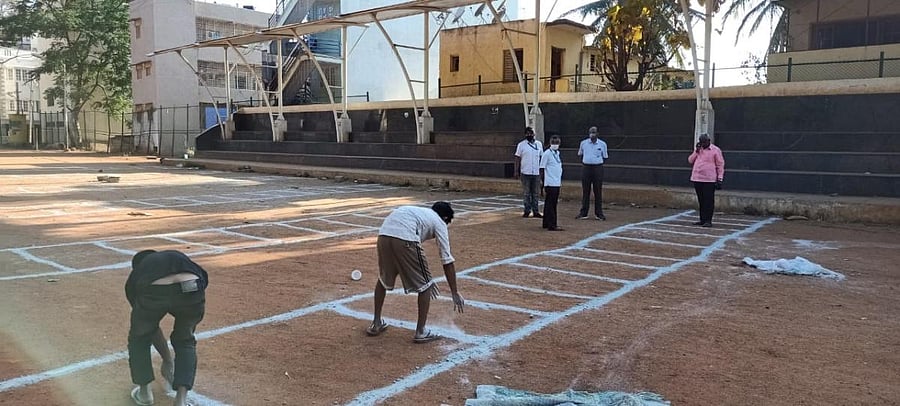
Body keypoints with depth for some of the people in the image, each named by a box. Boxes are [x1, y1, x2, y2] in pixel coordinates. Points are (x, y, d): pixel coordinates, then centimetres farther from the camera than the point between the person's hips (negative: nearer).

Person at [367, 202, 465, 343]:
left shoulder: (419, 212, 37)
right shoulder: (439, 223, 18)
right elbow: (447, 262, 13)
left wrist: (425, 276, 41)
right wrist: (455, 293, 17)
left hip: (383, 234, 7)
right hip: (404, 239, -7)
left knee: (383, 279, 29)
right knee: (425, 285, 11)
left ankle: (376, 324, 36)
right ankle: (420, 332, 18)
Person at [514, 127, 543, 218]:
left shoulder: (539, 144, 9)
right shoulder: (521, 145, 0)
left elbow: (541, 157, 13)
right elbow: (518, 158, 0)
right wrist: (516, 171, -5)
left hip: (536, 173, 3)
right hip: (525, 173, -3)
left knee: (535, 193, 6)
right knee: (526, 193, 2)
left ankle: (535, 211, 11)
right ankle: (527, 210, 9)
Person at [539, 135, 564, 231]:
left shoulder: (557, 153, 13)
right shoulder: (547, 153, -10)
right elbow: (542, 169, -10)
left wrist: (560, 181, 21)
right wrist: (543, 184, -13)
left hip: (557, 183, 8)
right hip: (550, 183, -8)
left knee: (553, 204, 11)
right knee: (550, 204, -6)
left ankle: (546, 223, 19)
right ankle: (551, 225, -5)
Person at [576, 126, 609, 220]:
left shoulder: (602, 144, 3)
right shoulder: (583, 143, 6)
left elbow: (605, 157, 10)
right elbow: (580, 155, 17)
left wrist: (599, 163, -1)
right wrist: (583, 163, 6)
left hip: (598, 168, -1)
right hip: (586, 167, 1)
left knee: (598, 191, 1)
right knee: (585, 191, 4)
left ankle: (598, 213, 9)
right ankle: (583, 213, 10)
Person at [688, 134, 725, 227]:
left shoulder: (715, 150, -3)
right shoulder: (698, 149, 14)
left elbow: (720, 165, -4)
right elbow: (690, 160, 10)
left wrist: (720, 179, -9)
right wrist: (696, 151, -3)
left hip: (709, 180, -5)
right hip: (697, 179, 6)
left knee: (708, 201, -4)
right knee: (701, 201, 11)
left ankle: (708, 221, -1)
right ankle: (702, 220, 17)